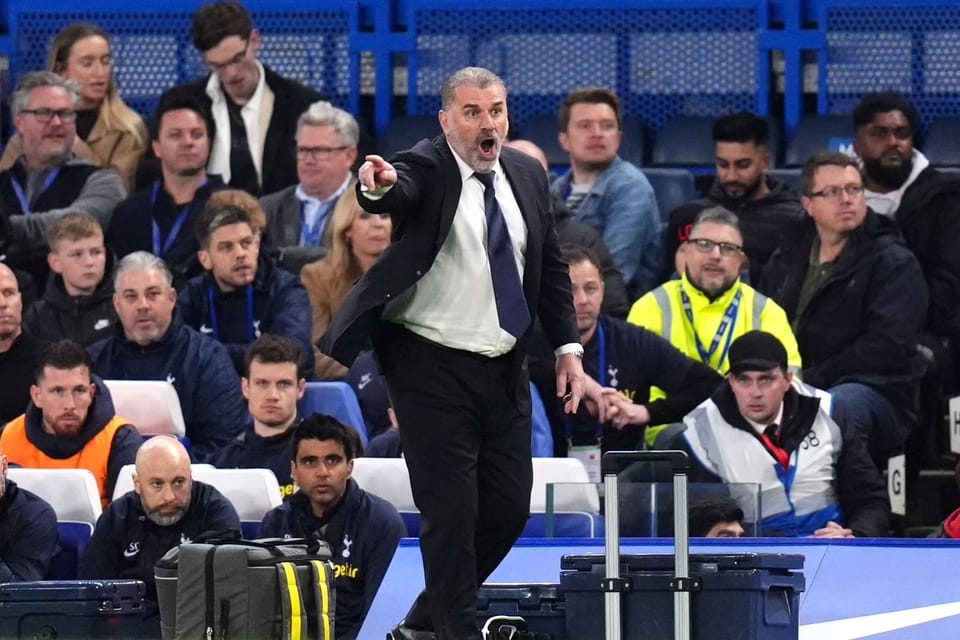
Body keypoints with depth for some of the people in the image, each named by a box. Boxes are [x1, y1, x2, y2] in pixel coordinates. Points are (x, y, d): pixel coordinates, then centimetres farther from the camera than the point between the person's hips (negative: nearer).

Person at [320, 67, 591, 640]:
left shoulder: (527, 175, 7)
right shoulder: (428, 168, -11)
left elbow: (551, 268, 14)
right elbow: (402, 190, -34)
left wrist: (568, 348, 7)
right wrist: (379, 185, -58)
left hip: (504, 371, 6)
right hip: (434, 369, -6)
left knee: (509, 509, 10)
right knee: (452, 513, -7)